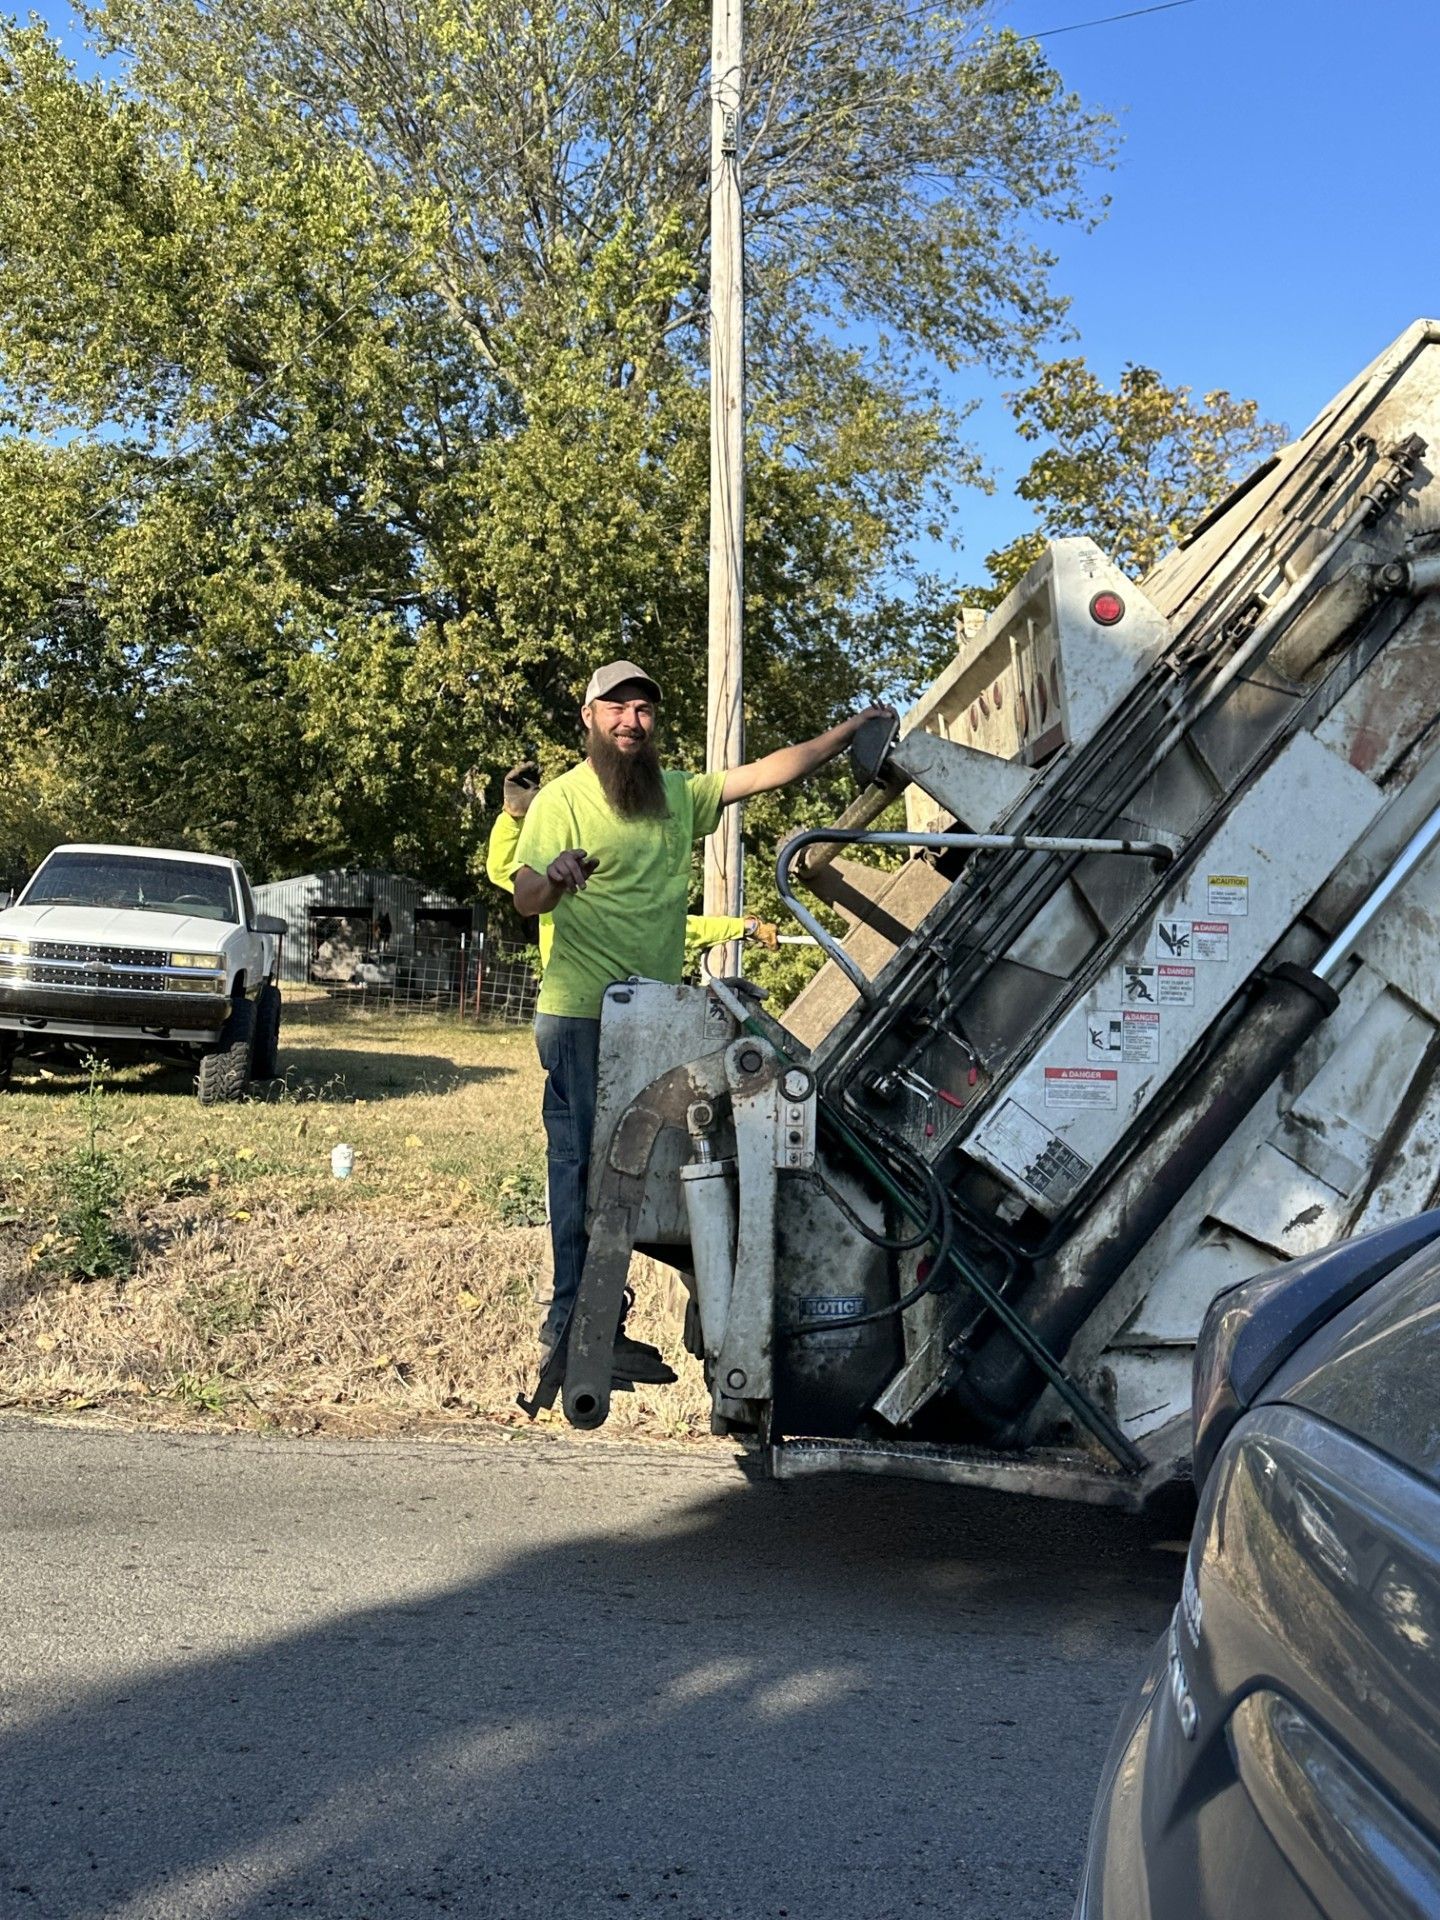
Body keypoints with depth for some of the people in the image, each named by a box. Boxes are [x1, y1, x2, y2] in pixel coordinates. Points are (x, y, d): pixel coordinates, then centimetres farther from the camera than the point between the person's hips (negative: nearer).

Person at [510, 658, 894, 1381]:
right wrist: (555, 875, -35)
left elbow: (768, 772, 9)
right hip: (583, 1016, -6)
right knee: (584, 1165, -6)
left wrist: (847, 731, 4)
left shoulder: (679, 794, 14)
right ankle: (575, 1333, 0)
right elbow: (525, 899, -13)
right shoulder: (561, 799, -3)